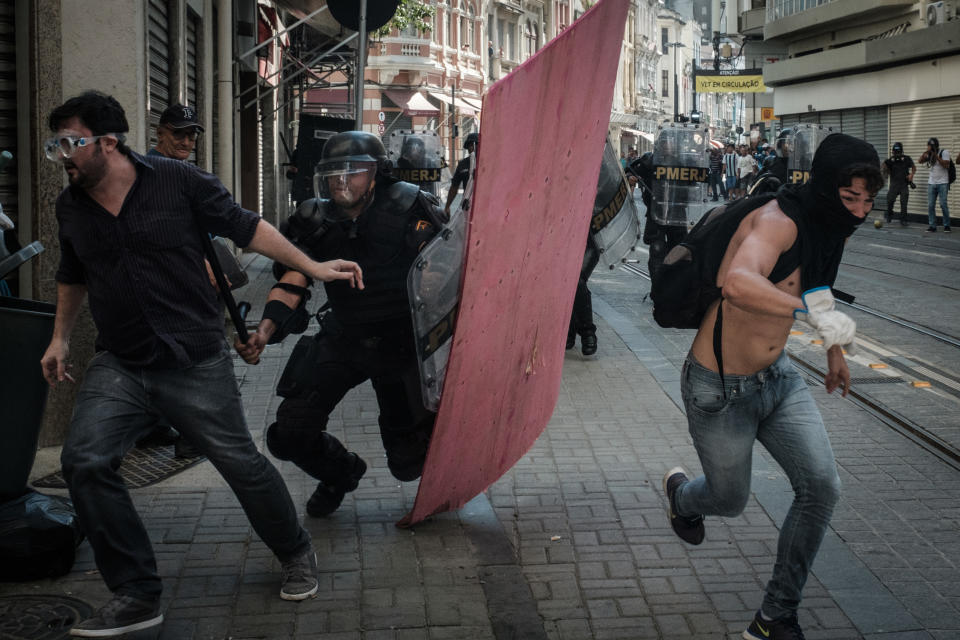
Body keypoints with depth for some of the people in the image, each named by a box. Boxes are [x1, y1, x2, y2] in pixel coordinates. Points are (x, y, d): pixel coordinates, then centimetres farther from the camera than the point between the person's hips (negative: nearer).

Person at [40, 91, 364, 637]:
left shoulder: (177, 181, -7)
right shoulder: (71, 207, 7)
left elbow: (245, 227, -1)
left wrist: (312, 266, -3)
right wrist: (60, 339, 24)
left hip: (196, 362, -4)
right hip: (120, 367, 4)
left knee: (241, 463, 2)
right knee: (85, 461, -13)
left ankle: (297, 554, 30)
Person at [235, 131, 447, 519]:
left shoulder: (409, 211, -15)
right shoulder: (316, 221, -4)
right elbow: (292, 281, -10)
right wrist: (266, 329, -27)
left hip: (401, 342, -3)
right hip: (342, 338, 4)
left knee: (409, 464, -1)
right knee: (290, 435, -4)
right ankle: (340, 473, 32)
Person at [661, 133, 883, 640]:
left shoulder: (830, 227, -1)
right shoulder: (778, 222, -28)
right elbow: (738, 283, -50)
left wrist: (835, 348, 28)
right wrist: (812, 311, -59)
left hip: (778, 377, 7)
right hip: (720, 388, -7)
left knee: (821, 487, -7)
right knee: (730, 501, 12)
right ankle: (680, 492, 52)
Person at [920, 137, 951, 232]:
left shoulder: (944, 152, -4)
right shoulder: (930, 154, 11)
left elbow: (946, 165, -14)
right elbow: (920, 160, 2)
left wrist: (937, 156, -18)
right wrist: (925, 153, -12)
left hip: (942, 183, -5)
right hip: (931, 183, 5)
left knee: (943, 204, -7)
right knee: (930, 205, 0)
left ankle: (946, 225, 2)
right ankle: (932, 226, 4)